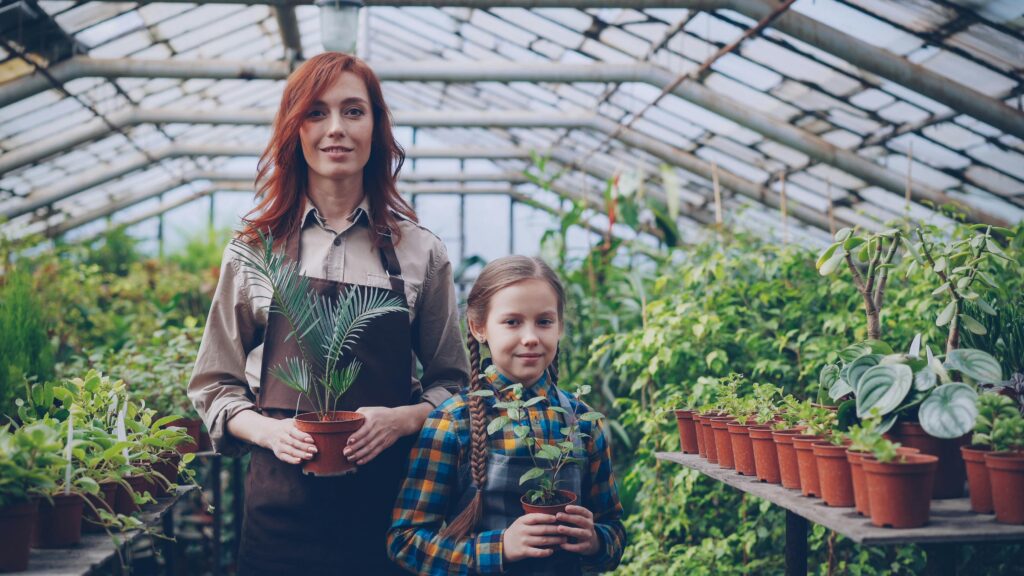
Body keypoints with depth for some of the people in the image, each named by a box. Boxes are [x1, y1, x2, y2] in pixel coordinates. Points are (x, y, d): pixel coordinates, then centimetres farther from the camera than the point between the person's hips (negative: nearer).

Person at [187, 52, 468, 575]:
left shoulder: (421, 253, 5)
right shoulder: (253, 249, 6)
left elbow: (451, 384, 9)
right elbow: (213, 385, 9)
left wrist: (404, 419, -11)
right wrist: (268, 431, -10)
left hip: (387, 507, 0)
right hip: (281, 506, 0)